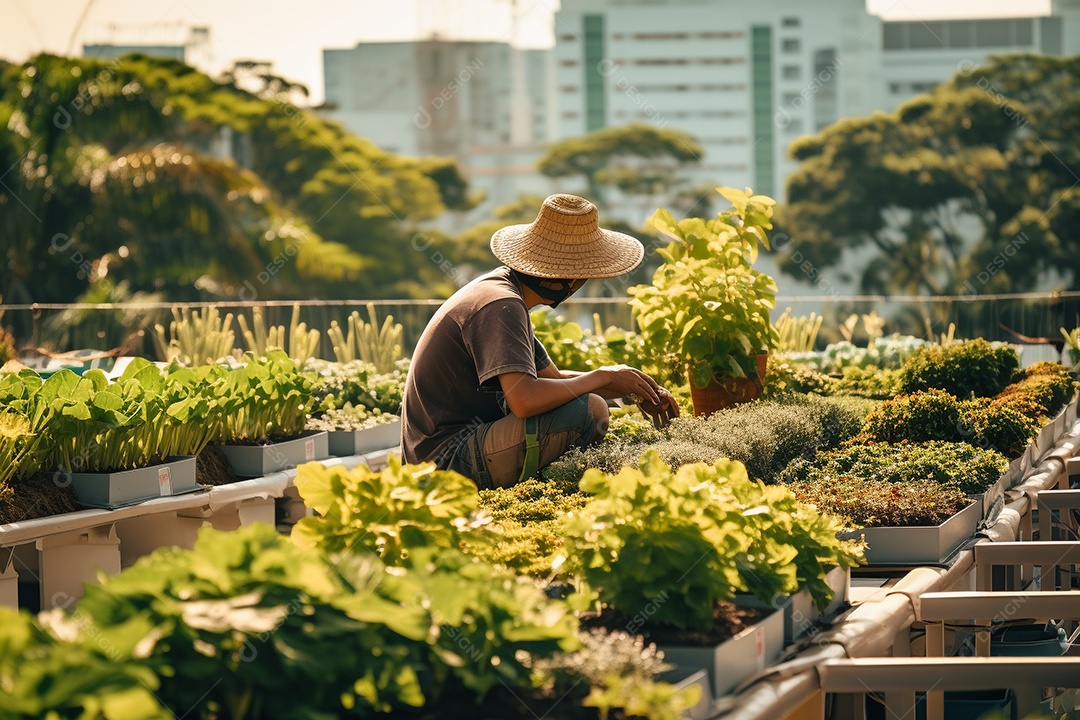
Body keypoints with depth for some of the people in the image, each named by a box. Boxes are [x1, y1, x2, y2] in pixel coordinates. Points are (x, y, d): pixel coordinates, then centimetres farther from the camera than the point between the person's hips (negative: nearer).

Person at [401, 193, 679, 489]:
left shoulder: (501, 286, 13)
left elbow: (552, 377, 21)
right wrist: (603, 377, -16)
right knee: (591, 410, -21)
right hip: (452, 461, -11)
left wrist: (634, 389, 11)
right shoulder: (500, 306, -18)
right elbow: (525, 399, -31)